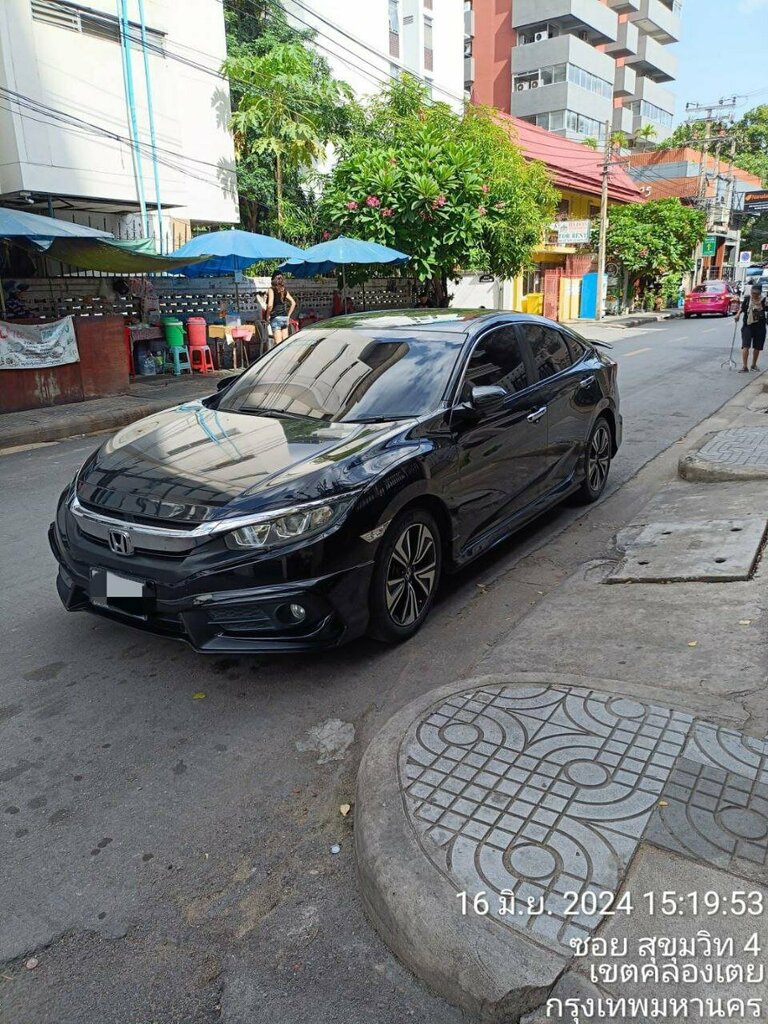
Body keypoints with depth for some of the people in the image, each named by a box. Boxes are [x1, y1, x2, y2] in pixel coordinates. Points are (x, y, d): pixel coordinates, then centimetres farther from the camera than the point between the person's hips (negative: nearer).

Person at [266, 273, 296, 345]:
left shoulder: (272, 290, -6)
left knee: (278, 342, -6)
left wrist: (267, 316, -4)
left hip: (276, 318, -6)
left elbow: (270, 305, -17)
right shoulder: (284, 290, 10)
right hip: (285, 317, 6)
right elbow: (293, 303, 11)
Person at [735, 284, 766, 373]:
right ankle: (744, 366, -13)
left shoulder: (763, 301, -6)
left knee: (757, 347, 11)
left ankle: (754, 364, 28)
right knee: (746, 346, -12)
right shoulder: (747, 299, -2)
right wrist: (738, 314, -3)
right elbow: (742, 308, 12)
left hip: (760, 326, 0)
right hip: (747, 326, 0)